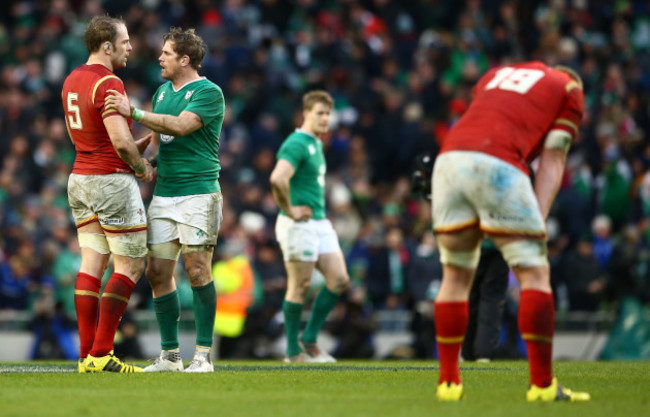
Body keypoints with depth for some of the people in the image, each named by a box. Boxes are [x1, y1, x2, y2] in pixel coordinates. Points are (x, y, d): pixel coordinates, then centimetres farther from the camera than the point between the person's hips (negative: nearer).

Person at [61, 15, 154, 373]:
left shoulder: (72, 81, 11)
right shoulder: (108, 83, -18)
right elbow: (120, 141, -25)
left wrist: (139, 145, 16)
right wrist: (142, 167, -5)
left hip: (79, 179, 9)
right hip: (112, 181, -9)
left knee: (92, 264, 7)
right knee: (130, 266, -2)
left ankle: (86, 355, 3)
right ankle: (101, 353, -8)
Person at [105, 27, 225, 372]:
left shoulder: (209, 92, -8)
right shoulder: (162, 92, 16)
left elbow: (180, 126, -22)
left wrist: (134, 113, -24)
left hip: (198, 193, -7)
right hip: (163, 195, 7)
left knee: (198, 271, -8)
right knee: (157, 272, 2)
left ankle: (203, 354, -2)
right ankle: (170, 354, 8)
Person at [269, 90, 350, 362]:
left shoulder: (316, 144, 17)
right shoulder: (296, 144, -14)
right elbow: (277, 179, -30)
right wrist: (289, 210, -20)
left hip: (320, 222, 9)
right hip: (299, 225, -9)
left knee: (339, 279, 3)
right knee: (299, 286, -4)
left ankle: (309, 339, 10)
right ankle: (293, 351, 4)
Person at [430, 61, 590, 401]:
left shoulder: (496, 74, 34)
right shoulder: (570, 90, 20)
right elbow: (551, 160, 11)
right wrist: (538, 220, 3)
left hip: (449, 157, 5)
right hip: (497, 165, -5)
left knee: (456, 276, 16)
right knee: (534, 273, 2)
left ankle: (448, 381, 16)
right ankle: (542, 385, -2)